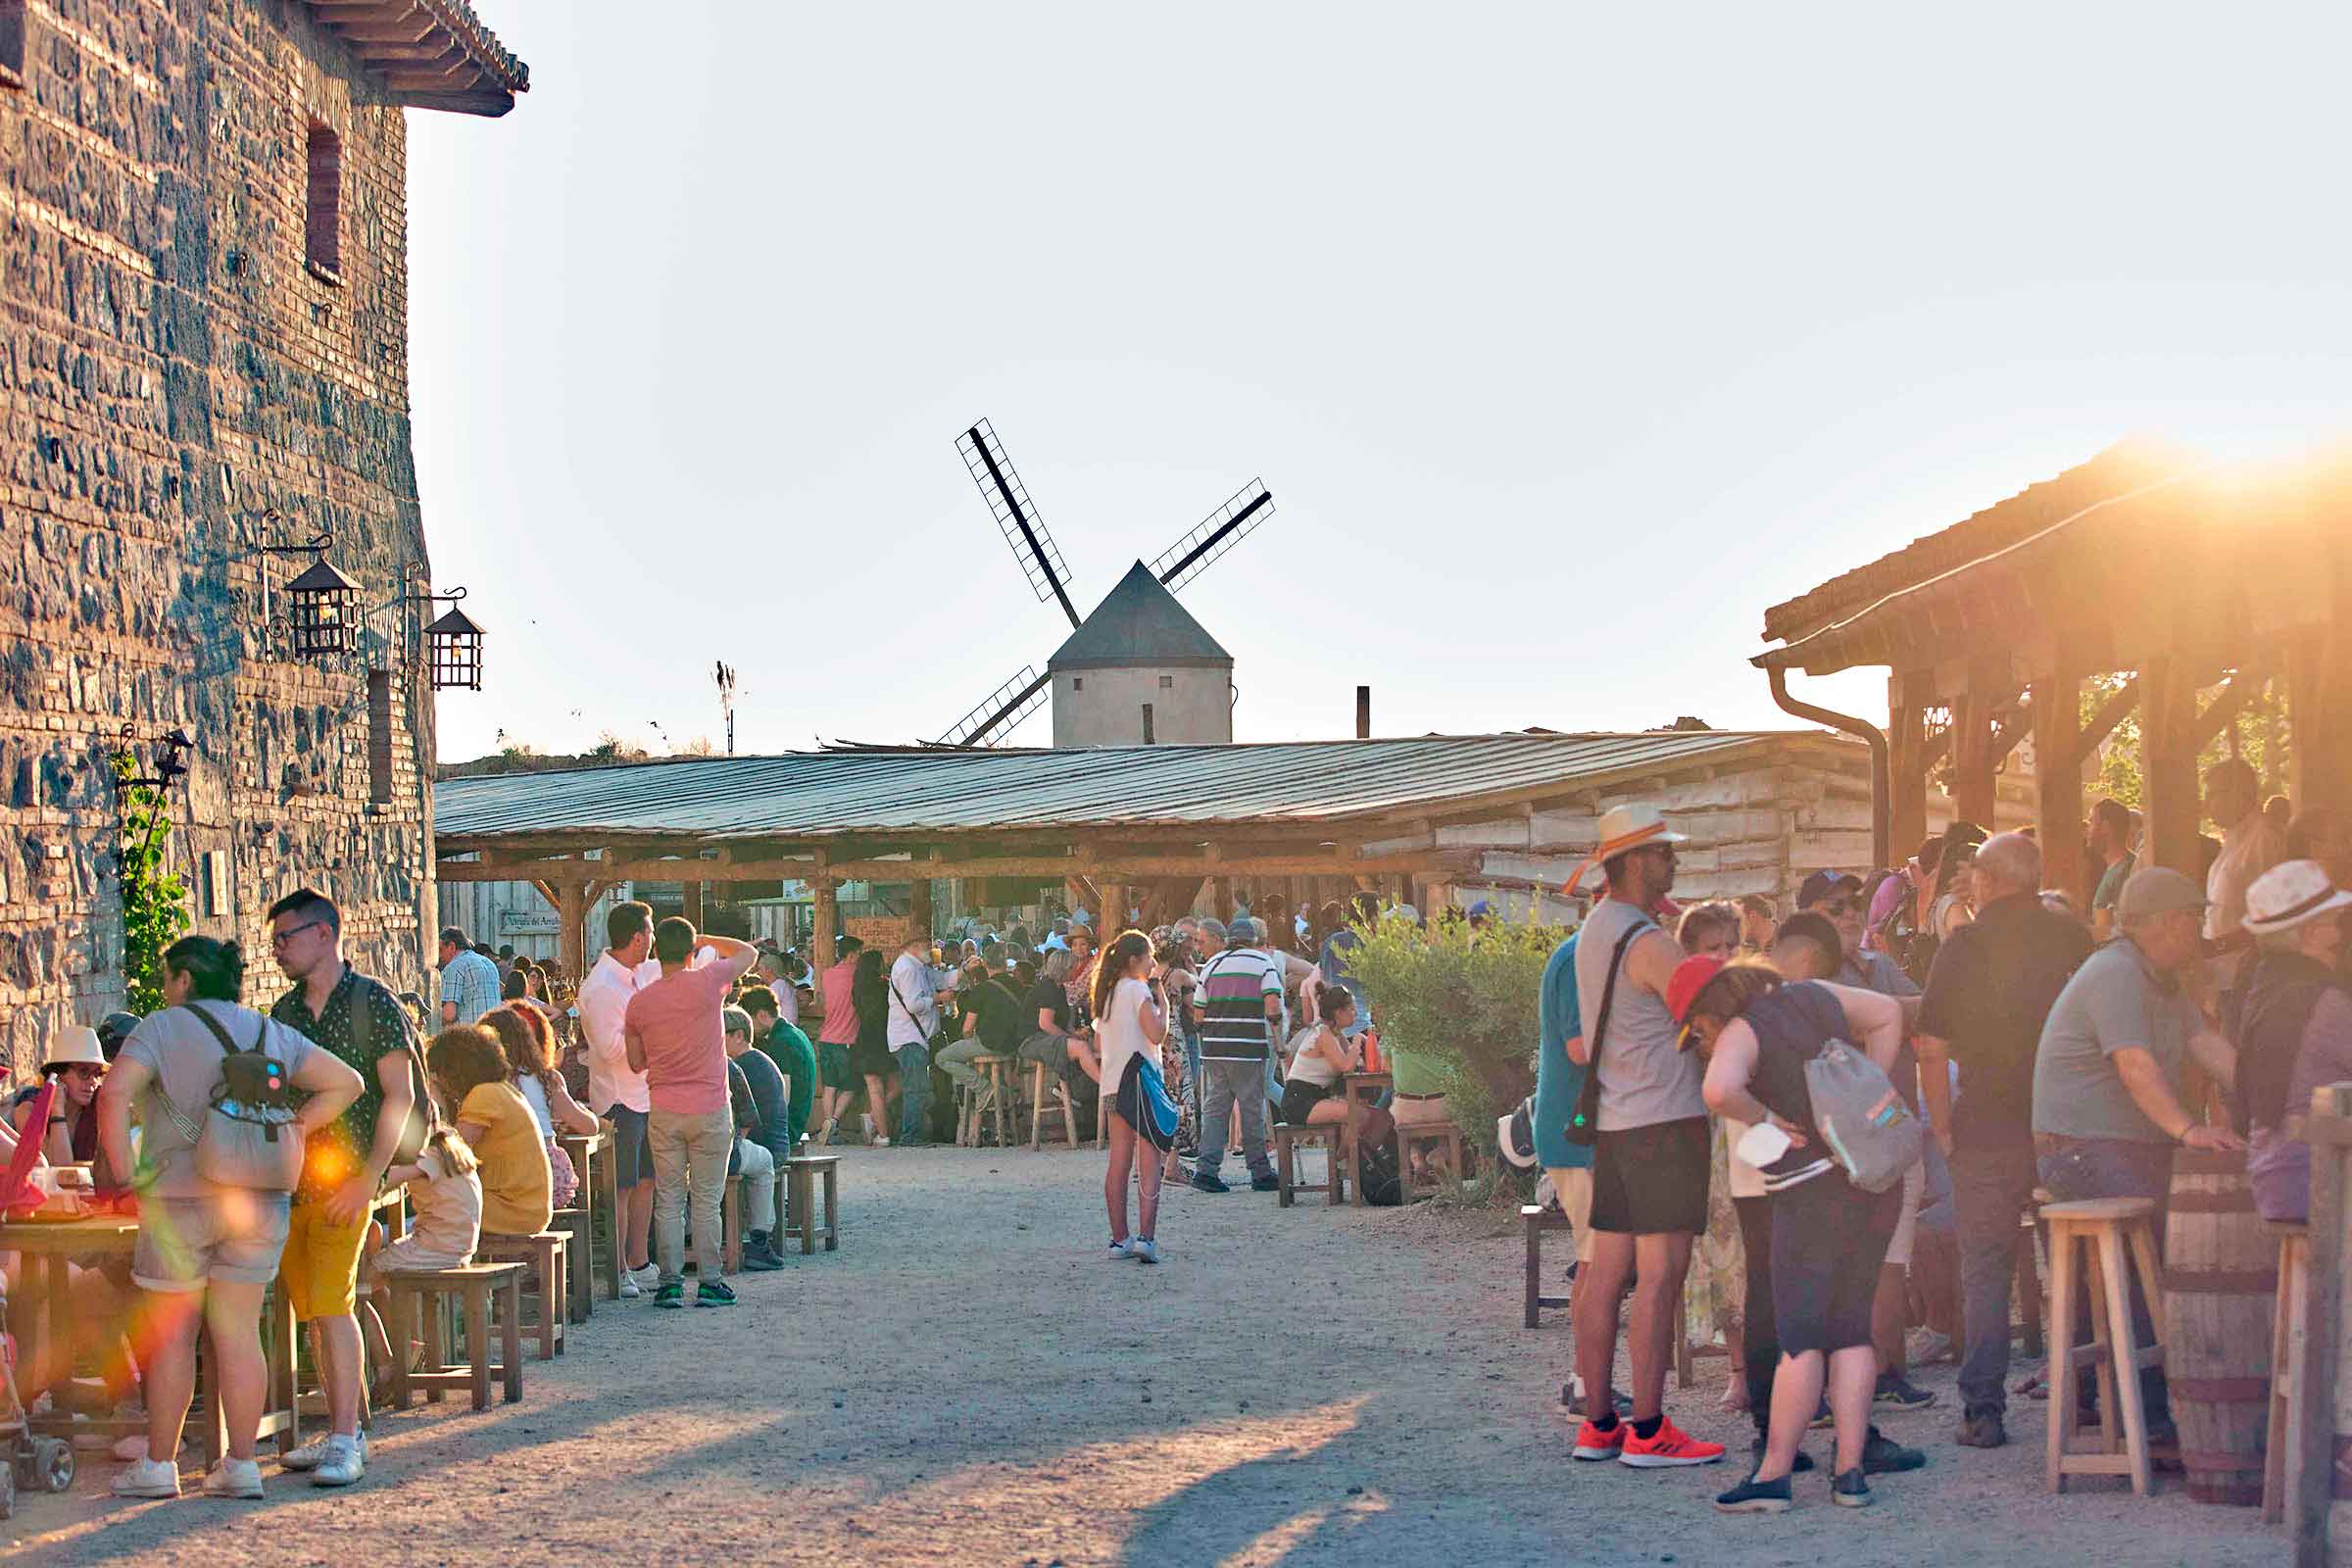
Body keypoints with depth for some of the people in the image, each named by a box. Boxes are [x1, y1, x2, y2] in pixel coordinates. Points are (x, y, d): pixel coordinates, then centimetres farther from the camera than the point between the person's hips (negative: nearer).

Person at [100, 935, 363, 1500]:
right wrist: (292, 1133, 7)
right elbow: (346, 1082, 9)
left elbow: (114, 1093, -18)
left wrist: (125, 1170, -12)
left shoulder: (162, 1029, -3)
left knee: (171, 1335, 5)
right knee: (239, 1333, 7)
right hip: (259, 1199, 4)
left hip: (179, 1199, -4)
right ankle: (241, 1464, 6)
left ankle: (158, 1465, 10)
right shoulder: (271, 1033, 11)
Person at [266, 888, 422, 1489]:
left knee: (331, 1302, -15)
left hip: (346, 1176, -7)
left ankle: (346, 1439, -13)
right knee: (310, 1309, 7)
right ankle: (340, 1432, 15)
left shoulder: (372, 1002, -5)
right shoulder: (284, 1012, 14)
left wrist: (368, 1179, -14)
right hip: (292, 1180, 7)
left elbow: (399, 1096, -8)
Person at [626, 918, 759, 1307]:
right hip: (711, 1111, -2)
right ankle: (709, 1283, 5)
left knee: (668, 1200, 7)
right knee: (707, 1200, 3)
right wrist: (705, 939, 16)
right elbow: (747, 952, 10)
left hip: (664, 1113, 2)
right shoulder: (706, 983, -8)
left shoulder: (639, 1001, 1)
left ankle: (671, 1283, 6)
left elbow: (635, 1062, 11)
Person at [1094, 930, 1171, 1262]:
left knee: (1118, 1161, 8)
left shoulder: (1107, 993, 15)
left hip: (1112, 1084, 7)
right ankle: (1146, 1237, -15)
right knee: (1149, 1162, -6)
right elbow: (1157, 1034, -17)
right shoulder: (1138, 989, -8)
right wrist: (1163, 1005, -1)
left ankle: (1119, 1239, 8)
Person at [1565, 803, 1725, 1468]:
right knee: (1660, 1275, -6)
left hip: (1611, 1123, 9)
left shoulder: (1592, 932, 14)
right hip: (1663, 1120, -9)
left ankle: (1598, 1424, 13)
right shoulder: (1648, 943, -15)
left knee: (1606, 1273, 9)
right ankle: (1647, 1430, -5)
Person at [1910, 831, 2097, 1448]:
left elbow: (1933, 1052, -5)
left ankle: (1983, 1409, 1)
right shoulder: (2072, 939, 2)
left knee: (1984, 1270, 4)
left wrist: (1943, 1130, 5)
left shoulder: (1961, 948, -4)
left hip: (1988, 1132, -2)